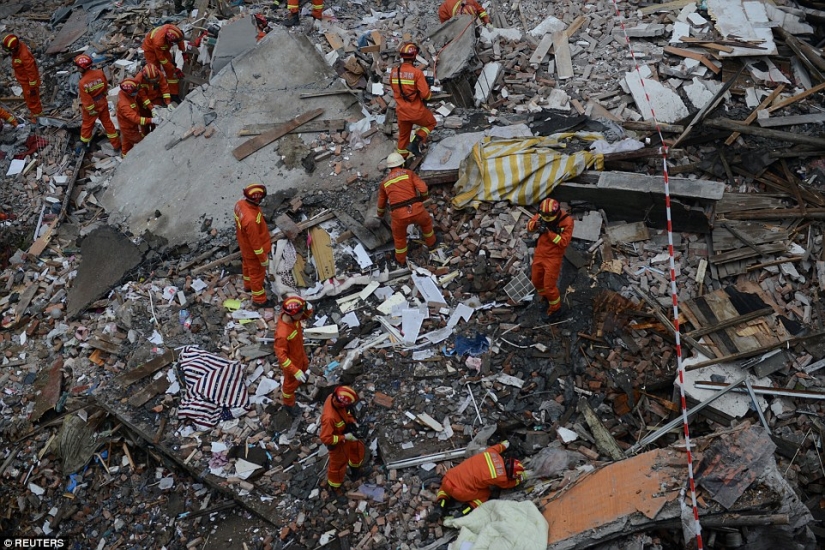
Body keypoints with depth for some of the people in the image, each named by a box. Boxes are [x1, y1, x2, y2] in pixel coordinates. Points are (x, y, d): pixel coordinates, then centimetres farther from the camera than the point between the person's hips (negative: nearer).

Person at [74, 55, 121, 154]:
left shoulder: (82, 83, -29)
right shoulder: (100, 73, -17)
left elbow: (86, 100, -21)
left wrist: (92, 111, -7)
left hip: (91, 106, -4)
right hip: (102, 103, 4)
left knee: (87, 124, 19)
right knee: (107, 123, 16)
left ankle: (84, 143, 41)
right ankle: (117, 146, 21)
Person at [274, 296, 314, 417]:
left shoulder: (292, 316, -24)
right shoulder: (282, 334, -45)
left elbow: (307, 315, -5)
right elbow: (281, 355, -35)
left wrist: (307, 308, -29)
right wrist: (295, 371, -35)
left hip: (300, 352, 7)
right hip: (291, 360, -7)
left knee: (304, 366, 38)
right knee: (291, 383, 21)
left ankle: (303, 374, 73)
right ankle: (288, 404, 49)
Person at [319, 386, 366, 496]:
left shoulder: (335, 397, -24)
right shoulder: (329, 417, -46)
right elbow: (325, 438, -36)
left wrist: (352, 420, -12)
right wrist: (345, 437, -30)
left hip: (345, 433, 7)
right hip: (338, 442, -7)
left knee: (358, 448, 29)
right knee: (338, 464, 19)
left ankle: (355, 467, 60)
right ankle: (334, 485, 48)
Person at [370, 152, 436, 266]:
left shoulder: (384, 182, 21)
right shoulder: (409, 173, 12)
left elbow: (381, 203, 36)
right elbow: (423, 189, -2)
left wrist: (380, 216, 56)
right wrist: (423, 198, 22)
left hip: (399, 215, 1)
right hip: (416, 210, -1)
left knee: (399, 236, 31)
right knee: (426, 221, 35)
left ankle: (401, 259, 47)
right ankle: (431, 242, 57)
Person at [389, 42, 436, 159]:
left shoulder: (394, 72, -3)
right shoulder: (417, 72, -20)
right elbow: (425, 94, -20)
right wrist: (430, 93, 2)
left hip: (401, 112, 5)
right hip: (417, 111, -5)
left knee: (403, 137, 22)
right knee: (431, 123, 23)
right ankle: (416, 143, 6)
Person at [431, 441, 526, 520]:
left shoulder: (492, 452, 4)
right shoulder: (501, 478, -8)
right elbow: (509, 484, 17)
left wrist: (504, 445, 51)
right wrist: (520, 479, 33)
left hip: (448, 478, 4)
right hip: (460, 492, -4)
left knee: (446, 486, 40)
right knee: (485, 493, 23)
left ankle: (440, 507, 13)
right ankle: (465, 512, 3)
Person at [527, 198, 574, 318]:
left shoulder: (567, 221, -21)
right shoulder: (543, 215, -8)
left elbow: (563, 242, -24)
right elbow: (529, 226, 0)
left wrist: (548, 232, -32)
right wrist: (536, 223, -23)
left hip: (553, 257, -6)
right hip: (539, 253, 6)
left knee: (549, 286, -1)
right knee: (536, 280, 20)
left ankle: (556, 308, 23)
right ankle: (544, 298, 50)